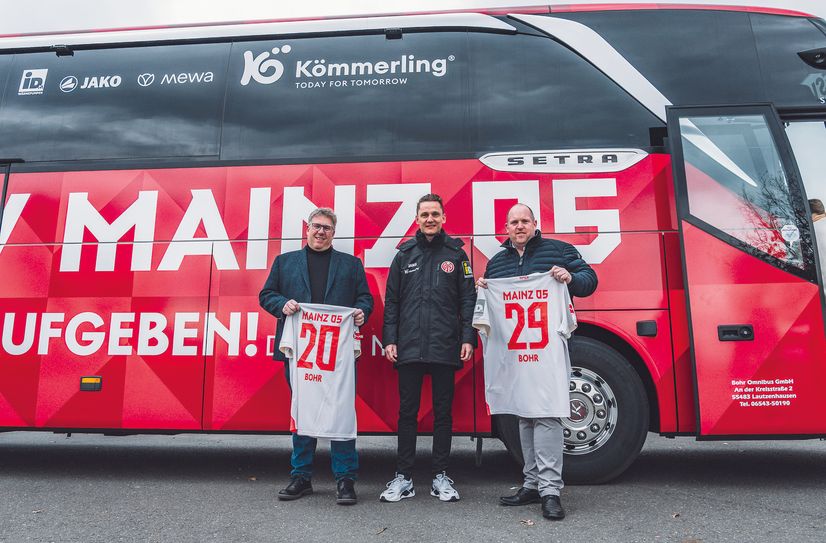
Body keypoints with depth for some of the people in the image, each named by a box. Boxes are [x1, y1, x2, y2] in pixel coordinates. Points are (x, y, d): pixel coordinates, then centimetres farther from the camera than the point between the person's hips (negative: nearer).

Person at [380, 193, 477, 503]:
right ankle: (403, 477, 17)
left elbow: (468, 299, 3)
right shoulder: (404, 254, 10)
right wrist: (389, 340, 2)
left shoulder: (456, 253, 6)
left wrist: (468, 338, -6)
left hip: (445, 348, -1)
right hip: (409, 348, 1)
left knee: (443, 412, 8)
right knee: (407, 412, 7)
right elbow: (391, 300, 9)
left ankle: (440, 476, 20)